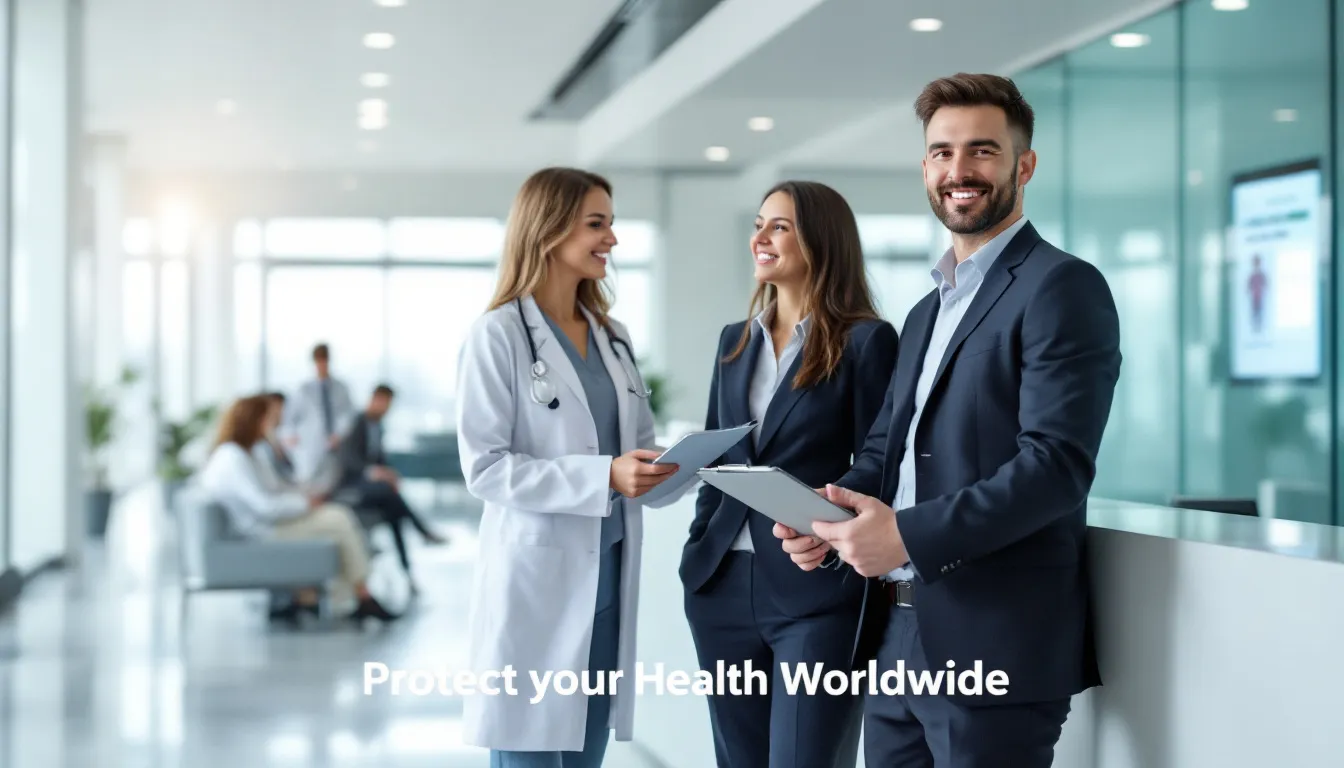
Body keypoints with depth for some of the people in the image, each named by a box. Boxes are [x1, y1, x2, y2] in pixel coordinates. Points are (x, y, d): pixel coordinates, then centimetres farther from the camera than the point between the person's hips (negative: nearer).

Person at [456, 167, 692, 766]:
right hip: (536, 580, -6)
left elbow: (641, 453, 14)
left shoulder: (613, 337, 13)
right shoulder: (498, 335, -7)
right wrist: (602, 477, -22)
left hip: (608, 578, 7)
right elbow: (484, 467, -14)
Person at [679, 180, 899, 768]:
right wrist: (698, 553, 11)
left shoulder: (866, 340, -5)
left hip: (819, 594, -6)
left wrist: (869, 598, -11)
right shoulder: (735, 340, 14)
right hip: (725, 590, 6)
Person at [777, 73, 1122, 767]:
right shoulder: (926, 312, 19)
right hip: (900, 640, 8)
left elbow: (1057, 463, -19)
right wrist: (829, 513, 0)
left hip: (996, 648, -8)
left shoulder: (1062, 288, -9)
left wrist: (908, 534, -24)